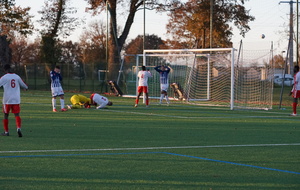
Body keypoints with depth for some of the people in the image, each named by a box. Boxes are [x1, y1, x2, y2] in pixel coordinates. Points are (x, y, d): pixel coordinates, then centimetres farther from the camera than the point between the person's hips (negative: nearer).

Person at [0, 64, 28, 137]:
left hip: (7, 100, -2)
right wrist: (26, 87, 39)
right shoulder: (17, 76, 7)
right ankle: (18, 128, -25)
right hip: (16, 100, 2)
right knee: (17, 115, -1)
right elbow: (24, 85, 16)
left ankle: (6, 131, 16)